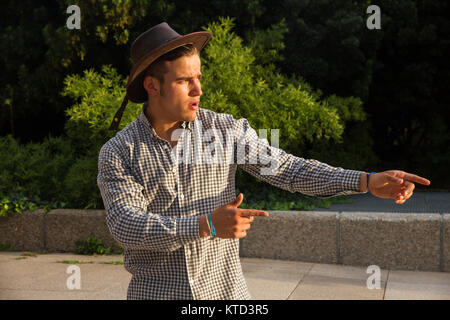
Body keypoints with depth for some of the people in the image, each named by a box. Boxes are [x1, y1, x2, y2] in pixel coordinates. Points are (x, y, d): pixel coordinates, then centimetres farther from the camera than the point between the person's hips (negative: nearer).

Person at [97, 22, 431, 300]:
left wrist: (367, 181, -16)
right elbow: (126, 225, -19)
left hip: (224, 288, 2)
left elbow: (286, 169, -5)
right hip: (156, 291, -1)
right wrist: (206, 225, -32)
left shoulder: (225, 129, -2)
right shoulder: (117, 153, -7)